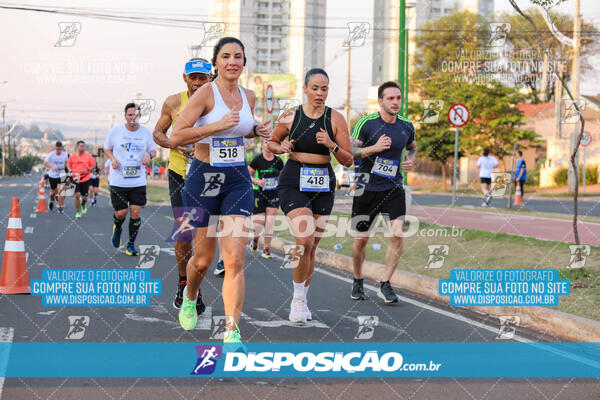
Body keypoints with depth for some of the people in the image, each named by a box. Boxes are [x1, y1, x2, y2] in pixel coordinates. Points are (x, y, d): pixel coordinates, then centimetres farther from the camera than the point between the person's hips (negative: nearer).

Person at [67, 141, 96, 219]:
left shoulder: (88, 155, -3)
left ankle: (83, 204, 39)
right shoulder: (73, 156, 1)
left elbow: (93, 165, 3)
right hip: (76, 178, 0)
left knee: (84, 198, 2)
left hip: (85, 179, 0)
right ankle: (78, 212, 2)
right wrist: (70, 170, -5)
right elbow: (69, 164, 15)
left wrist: (87, 170, -13)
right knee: (77, 195, -13)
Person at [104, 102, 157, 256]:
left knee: (136, 212, -4)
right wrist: (113, 159, -10)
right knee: (121, 213, -2)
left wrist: (149, 155, -11)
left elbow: (153, 150, 13)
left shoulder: (146, 132, 1)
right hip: (118, 180, -1)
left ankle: (131, 244, 12)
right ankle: (117, 228, 35)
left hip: (138, 180, 1)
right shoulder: (115, 131, -3)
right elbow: (107, 148, 11)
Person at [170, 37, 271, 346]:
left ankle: (231, 332, -7)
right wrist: (219, 125, -24)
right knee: (203, 259, 9)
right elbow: (175, 137, -16)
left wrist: (258, 130, 4)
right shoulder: (205, 93, -10)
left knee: (235, 259, -9)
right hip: (203, 179, -3)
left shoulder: (249, 96, 7)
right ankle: (189, 299, 42)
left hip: (238, 181, 3)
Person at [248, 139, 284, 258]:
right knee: (258, 223, -7)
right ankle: (255, 238, 26)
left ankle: (267, 249, 4)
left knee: (270, 222, -6)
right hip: (259, 194, -2)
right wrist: (257, 181, -20)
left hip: (273, 194, 2)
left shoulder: (278, 161, 3)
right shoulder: (257, 160, -6)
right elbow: (247, 176, -3)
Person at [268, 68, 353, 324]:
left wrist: (331, 145, -18)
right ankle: (298, 299, -4)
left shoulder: (336, 119, 0)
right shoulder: (290, 116, -1)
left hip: (323, 186, 2)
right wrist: (281, 147, -8)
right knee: (304, 240, -20)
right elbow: (272, 143, 14)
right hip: (293, 183, -2)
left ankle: (301, 300, 26)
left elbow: (348, 161, 0)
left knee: (311, 247, 8)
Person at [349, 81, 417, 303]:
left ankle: (385, 285, -2)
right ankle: (358, 282, 29)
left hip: (393, 188, 2)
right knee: (361, 240, 6)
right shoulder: (366, 123, -9)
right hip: (367, 188, -2)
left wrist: (411, 160, 1)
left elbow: (412, 147, 22)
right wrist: (374, 148, -25)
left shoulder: (406, 126, 3)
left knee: (397, 234, -14)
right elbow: (349, 151, -11)